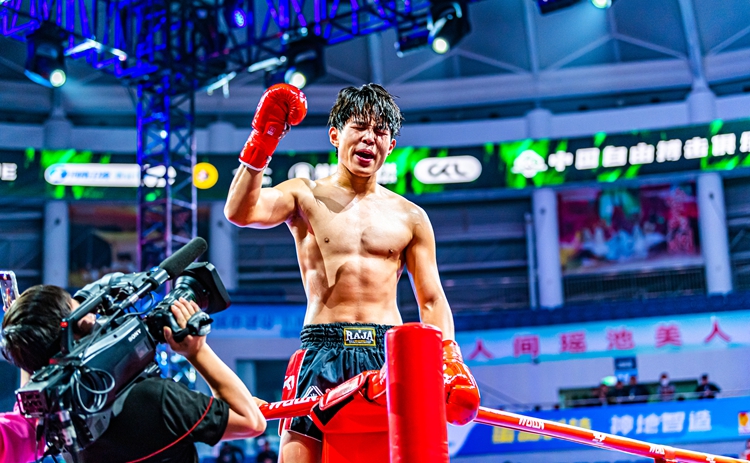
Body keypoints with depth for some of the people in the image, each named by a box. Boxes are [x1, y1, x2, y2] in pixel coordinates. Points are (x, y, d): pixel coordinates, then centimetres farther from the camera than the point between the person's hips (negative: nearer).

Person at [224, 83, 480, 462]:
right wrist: (263, 139, -13)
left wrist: (451, 364, -1)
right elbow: (240, 212, -8)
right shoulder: (305, 196, 10)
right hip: (322, 349, -2)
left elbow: (432, 301, 14)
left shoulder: (410, 217, 14)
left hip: (390, 353, 2)